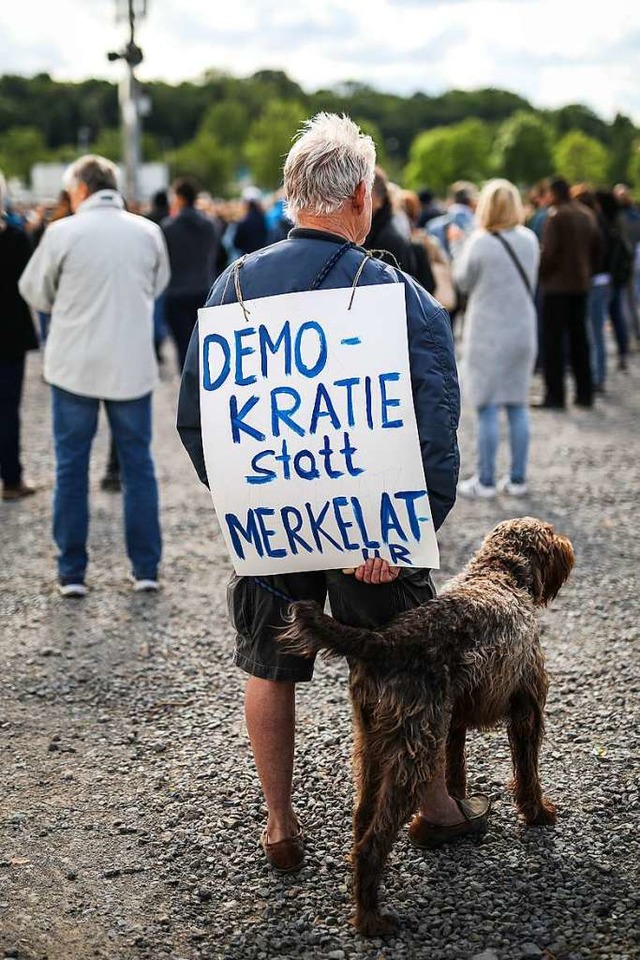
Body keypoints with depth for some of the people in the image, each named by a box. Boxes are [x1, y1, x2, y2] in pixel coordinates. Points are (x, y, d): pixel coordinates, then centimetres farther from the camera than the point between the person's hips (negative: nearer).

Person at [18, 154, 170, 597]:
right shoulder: (149, 232, 0)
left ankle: (72, 572, 10)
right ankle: (146, 568, 13)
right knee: (138, 465, 11)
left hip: (75, 365, -2)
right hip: (133, 366, 2)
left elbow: (34, 291, 2)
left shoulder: (63, 232, -9)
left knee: (71, 468, 8)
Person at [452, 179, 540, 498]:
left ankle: (485, 481, 4)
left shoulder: (480, 244, -14)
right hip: (522, 332, 5)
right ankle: (517, 479, 15)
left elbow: (464, 282, 0)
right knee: (518, 406, 10)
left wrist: (458, 245, 12)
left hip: (488, 335, -5)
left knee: (487, 408, 0)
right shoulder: (529, 240, 2)